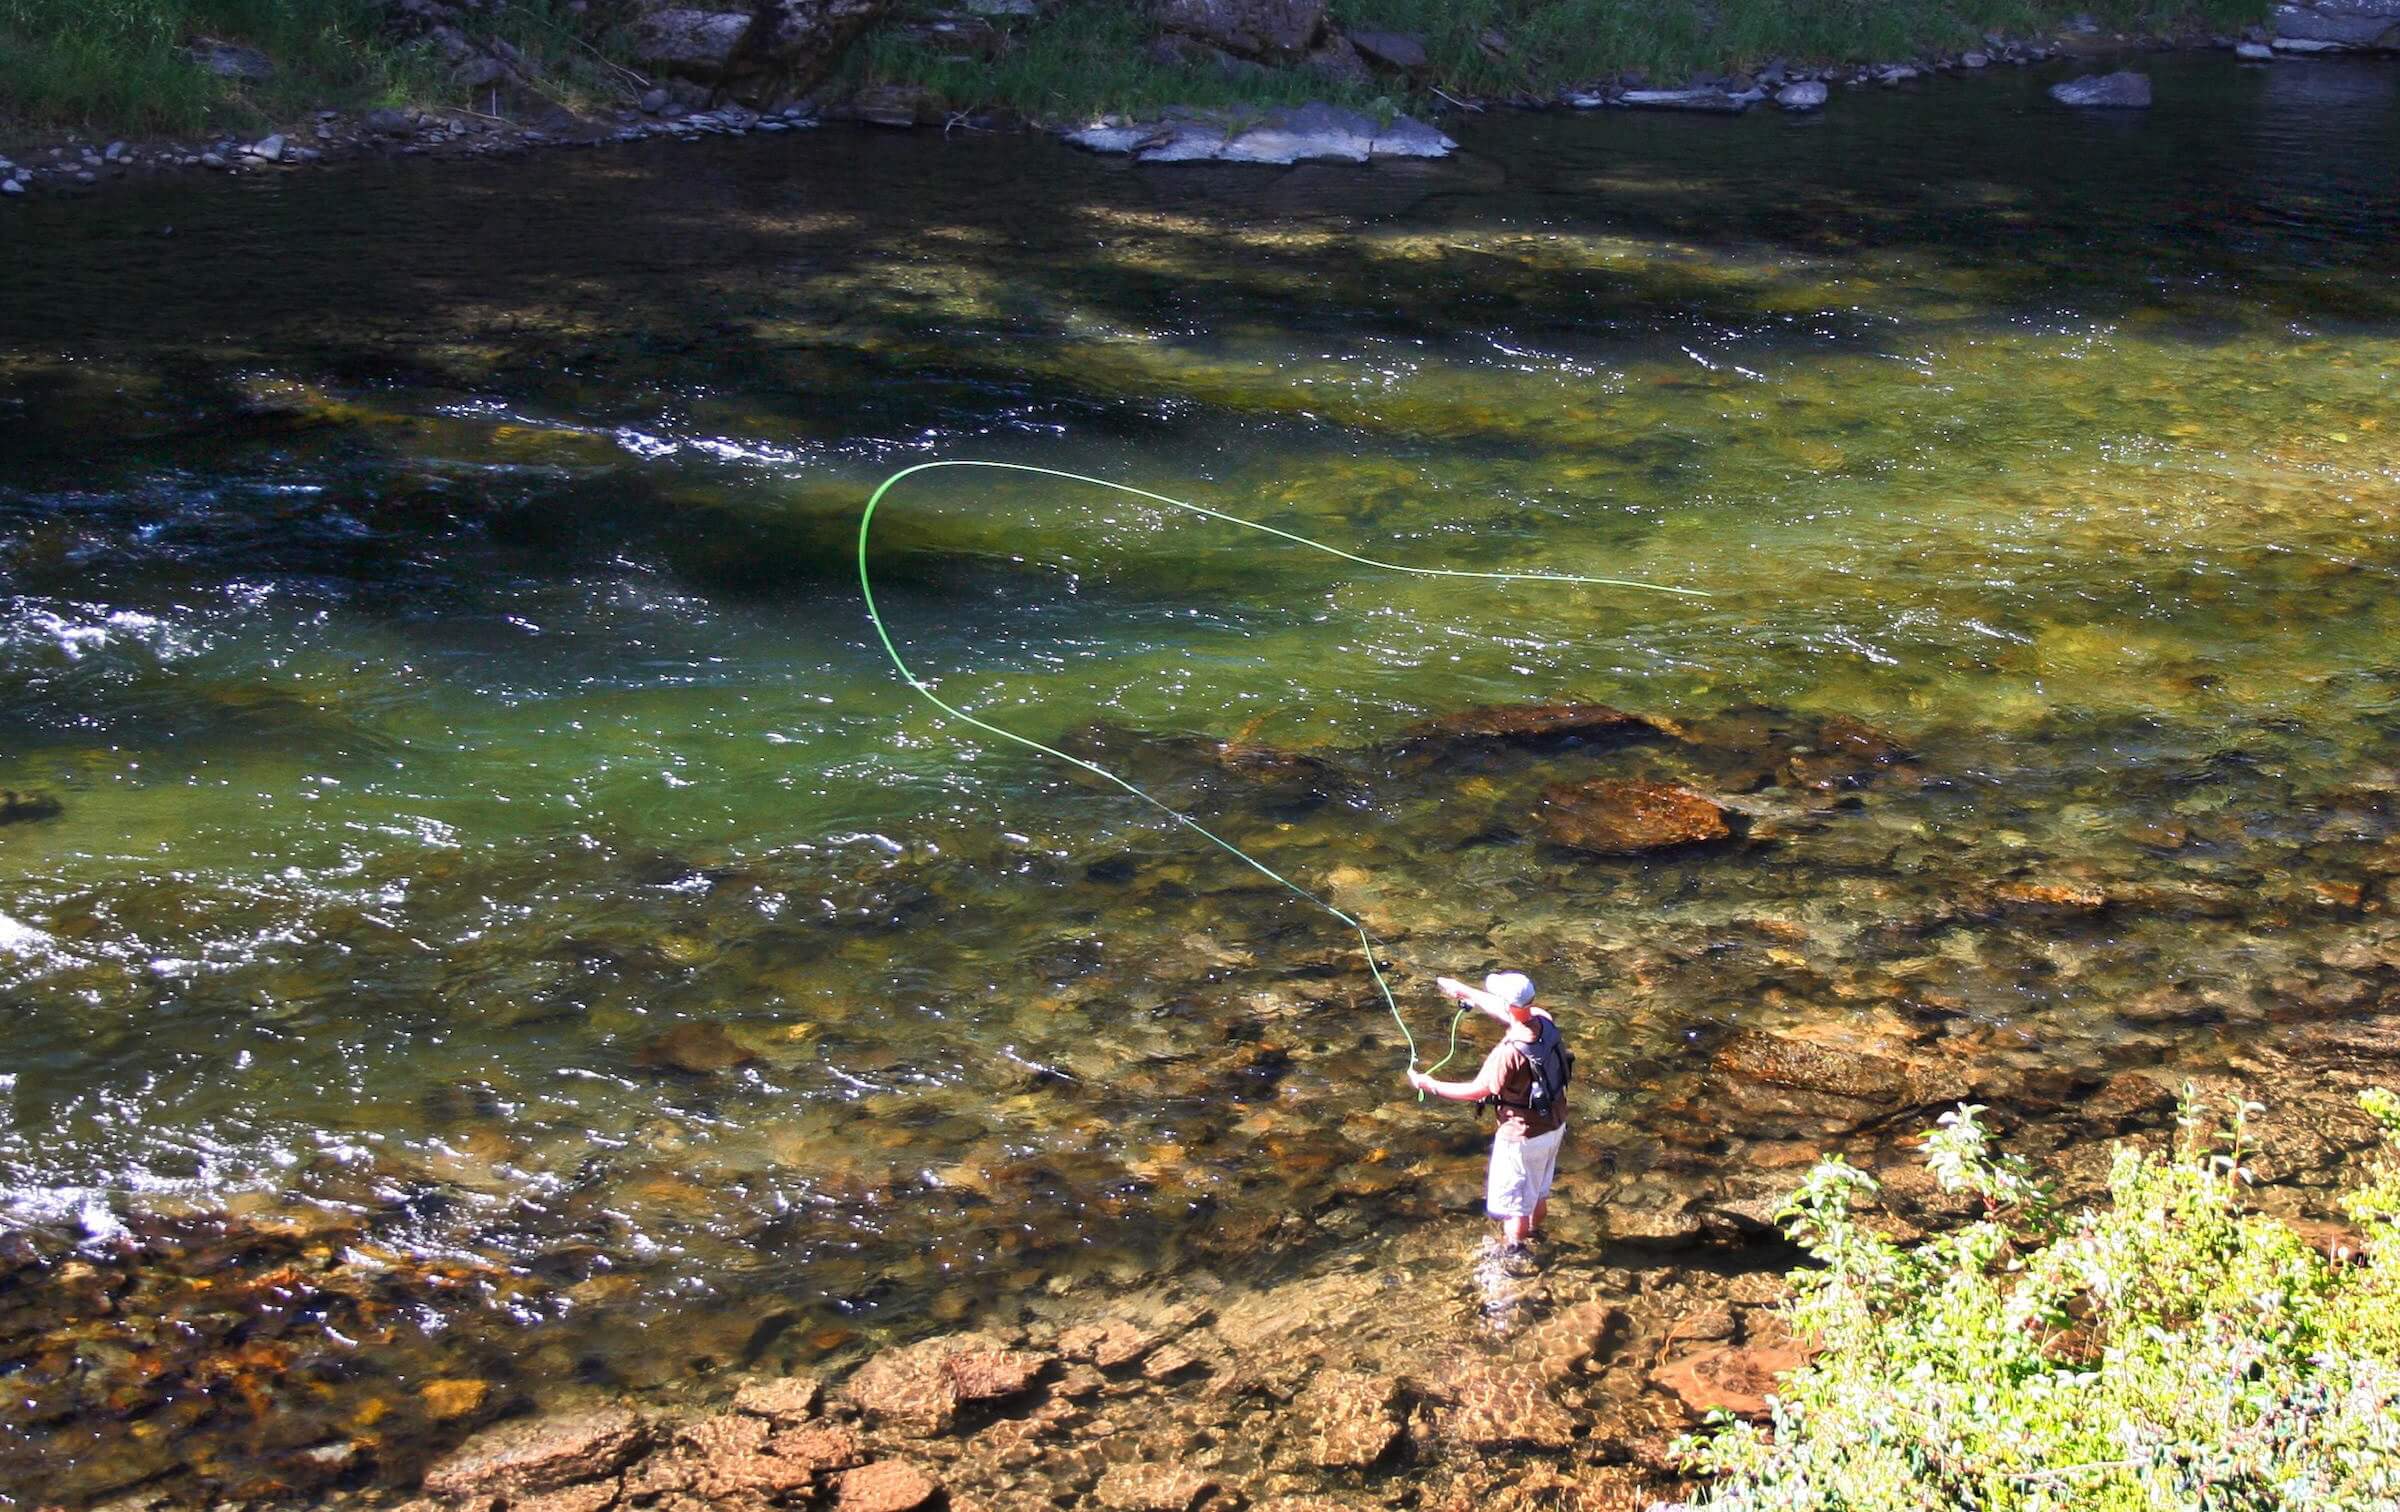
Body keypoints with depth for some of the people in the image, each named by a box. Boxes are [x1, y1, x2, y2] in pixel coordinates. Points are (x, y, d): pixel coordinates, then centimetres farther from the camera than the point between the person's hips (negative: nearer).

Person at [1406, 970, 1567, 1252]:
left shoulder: (1509, 1052, -34)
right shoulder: (1544, 1020, -13)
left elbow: (1477, 1091, -20)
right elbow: (1505, 1011, 8)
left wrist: (1430, 1086, -8)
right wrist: (1464, 991, 19)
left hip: (1524, 1136, -8)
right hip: (1554, 1125, 8)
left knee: (1513, 1204, 14)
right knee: (1539, 1192, 30)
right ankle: (1533, 1239, 51)